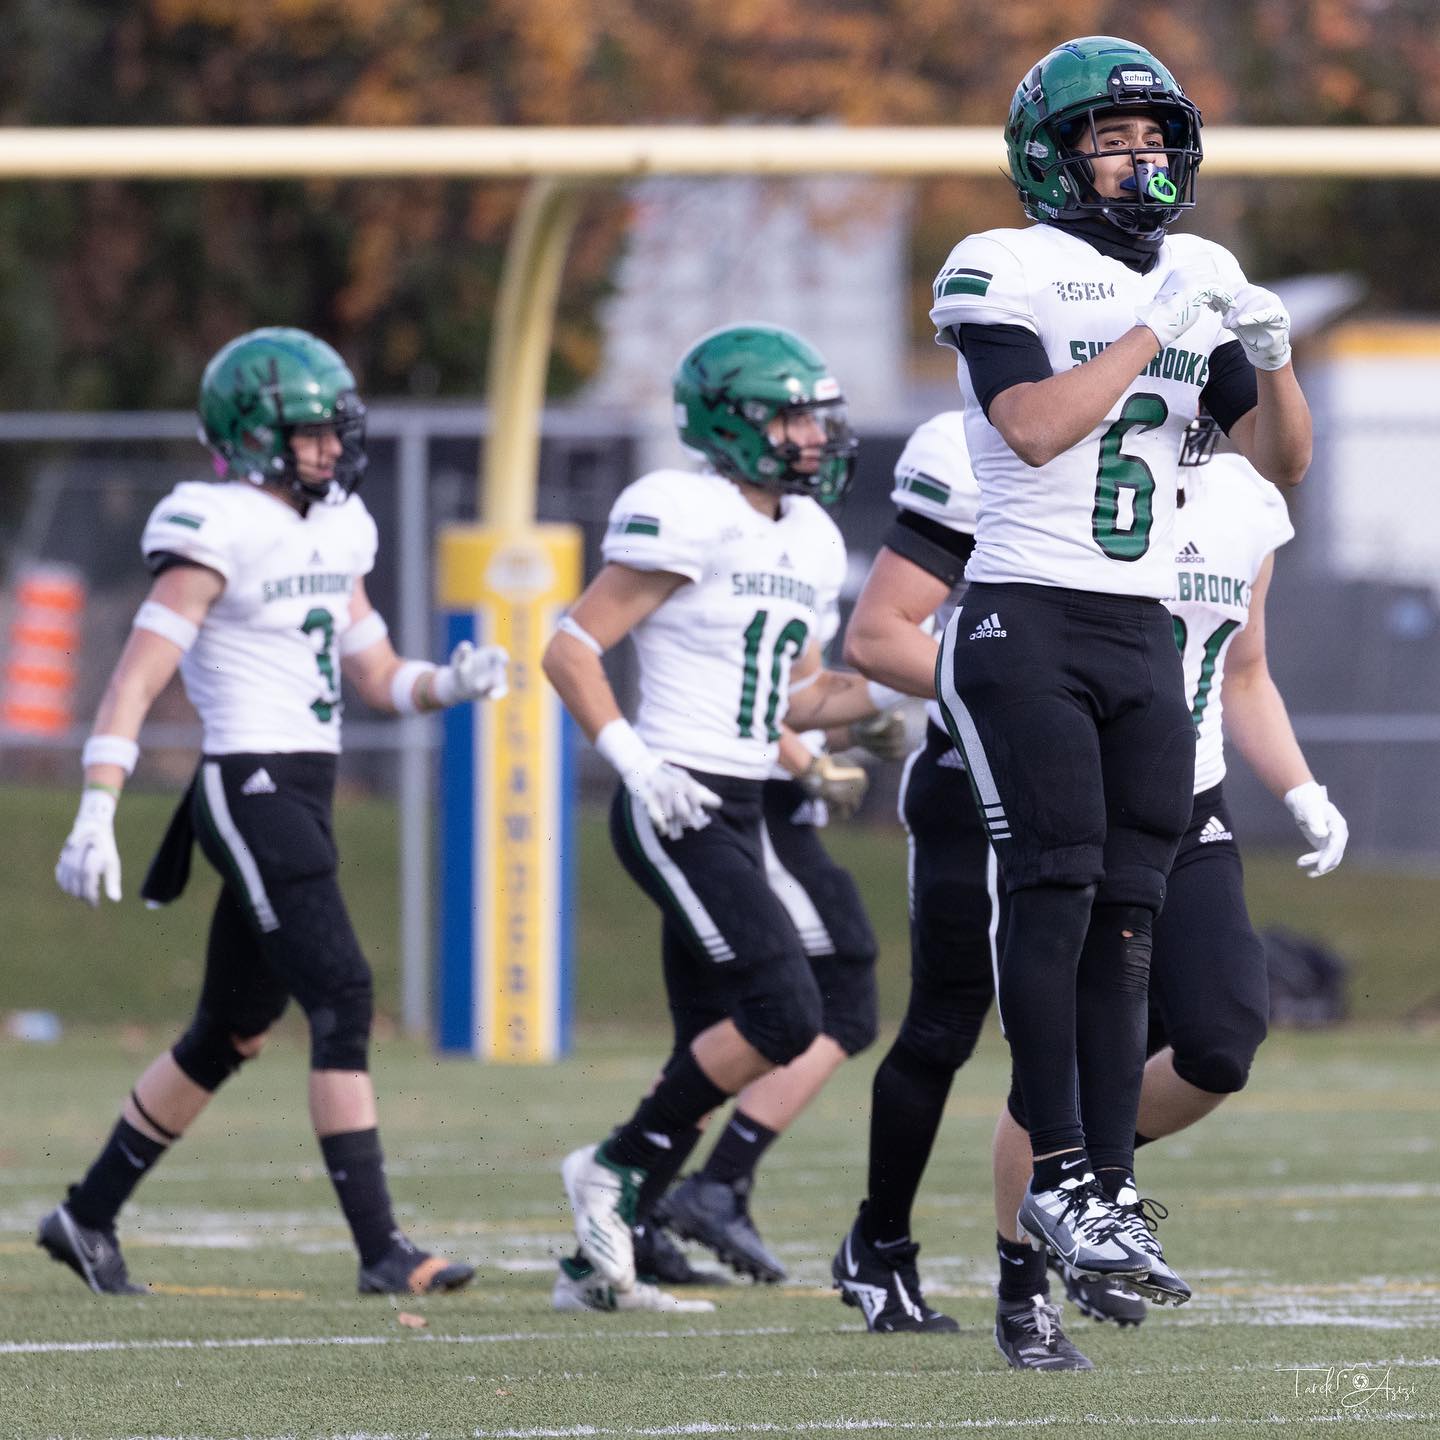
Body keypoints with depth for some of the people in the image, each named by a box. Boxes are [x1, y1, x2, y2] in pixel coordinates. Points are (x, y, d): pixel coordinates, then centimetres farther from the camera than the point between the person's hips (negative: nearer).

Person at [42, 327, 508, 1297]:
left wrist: (457, 681, -2)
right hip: (250, 789, -9)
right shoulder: (218, 534, -11)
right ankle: (382, 1250, -17)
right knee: (343, 1000, -16)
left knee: (233, 1033, 14)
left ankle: (89, 1215, 26)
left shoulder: (334, 532, 14)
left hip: (306, 796, 9)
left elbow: (380, 679, 19)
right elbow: (138, 679, -16)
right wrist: (97, 814, -23)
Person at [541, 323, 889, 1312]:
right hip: (675, 810, -9)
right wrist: (633, 756, -21)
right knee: (787, 1012, -17)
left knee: (710, 1055, 9)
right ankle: (614, 1169, -4)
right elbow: (572, 647, -11)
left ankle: (596, 1263, 15)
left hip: (739, 818, 9)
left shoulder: (809, 540, 14)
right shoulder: (689, 519, -12)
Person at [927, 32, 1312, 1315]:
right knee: (1060, 887, -14)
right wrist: (1155, 330, -16)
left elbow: (1282, 464, 12)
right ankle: (1058, 1178, -9)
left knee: (1127, 918, 2)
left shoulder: (1205, 281, 12)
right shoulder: (1005, 273, -5)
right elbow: (1036, 426, -20)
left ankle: (1113, 1196, 3)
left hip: (1142, 634, 5)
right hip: (1026, 621, -5)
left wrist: (1273, 361, -6)